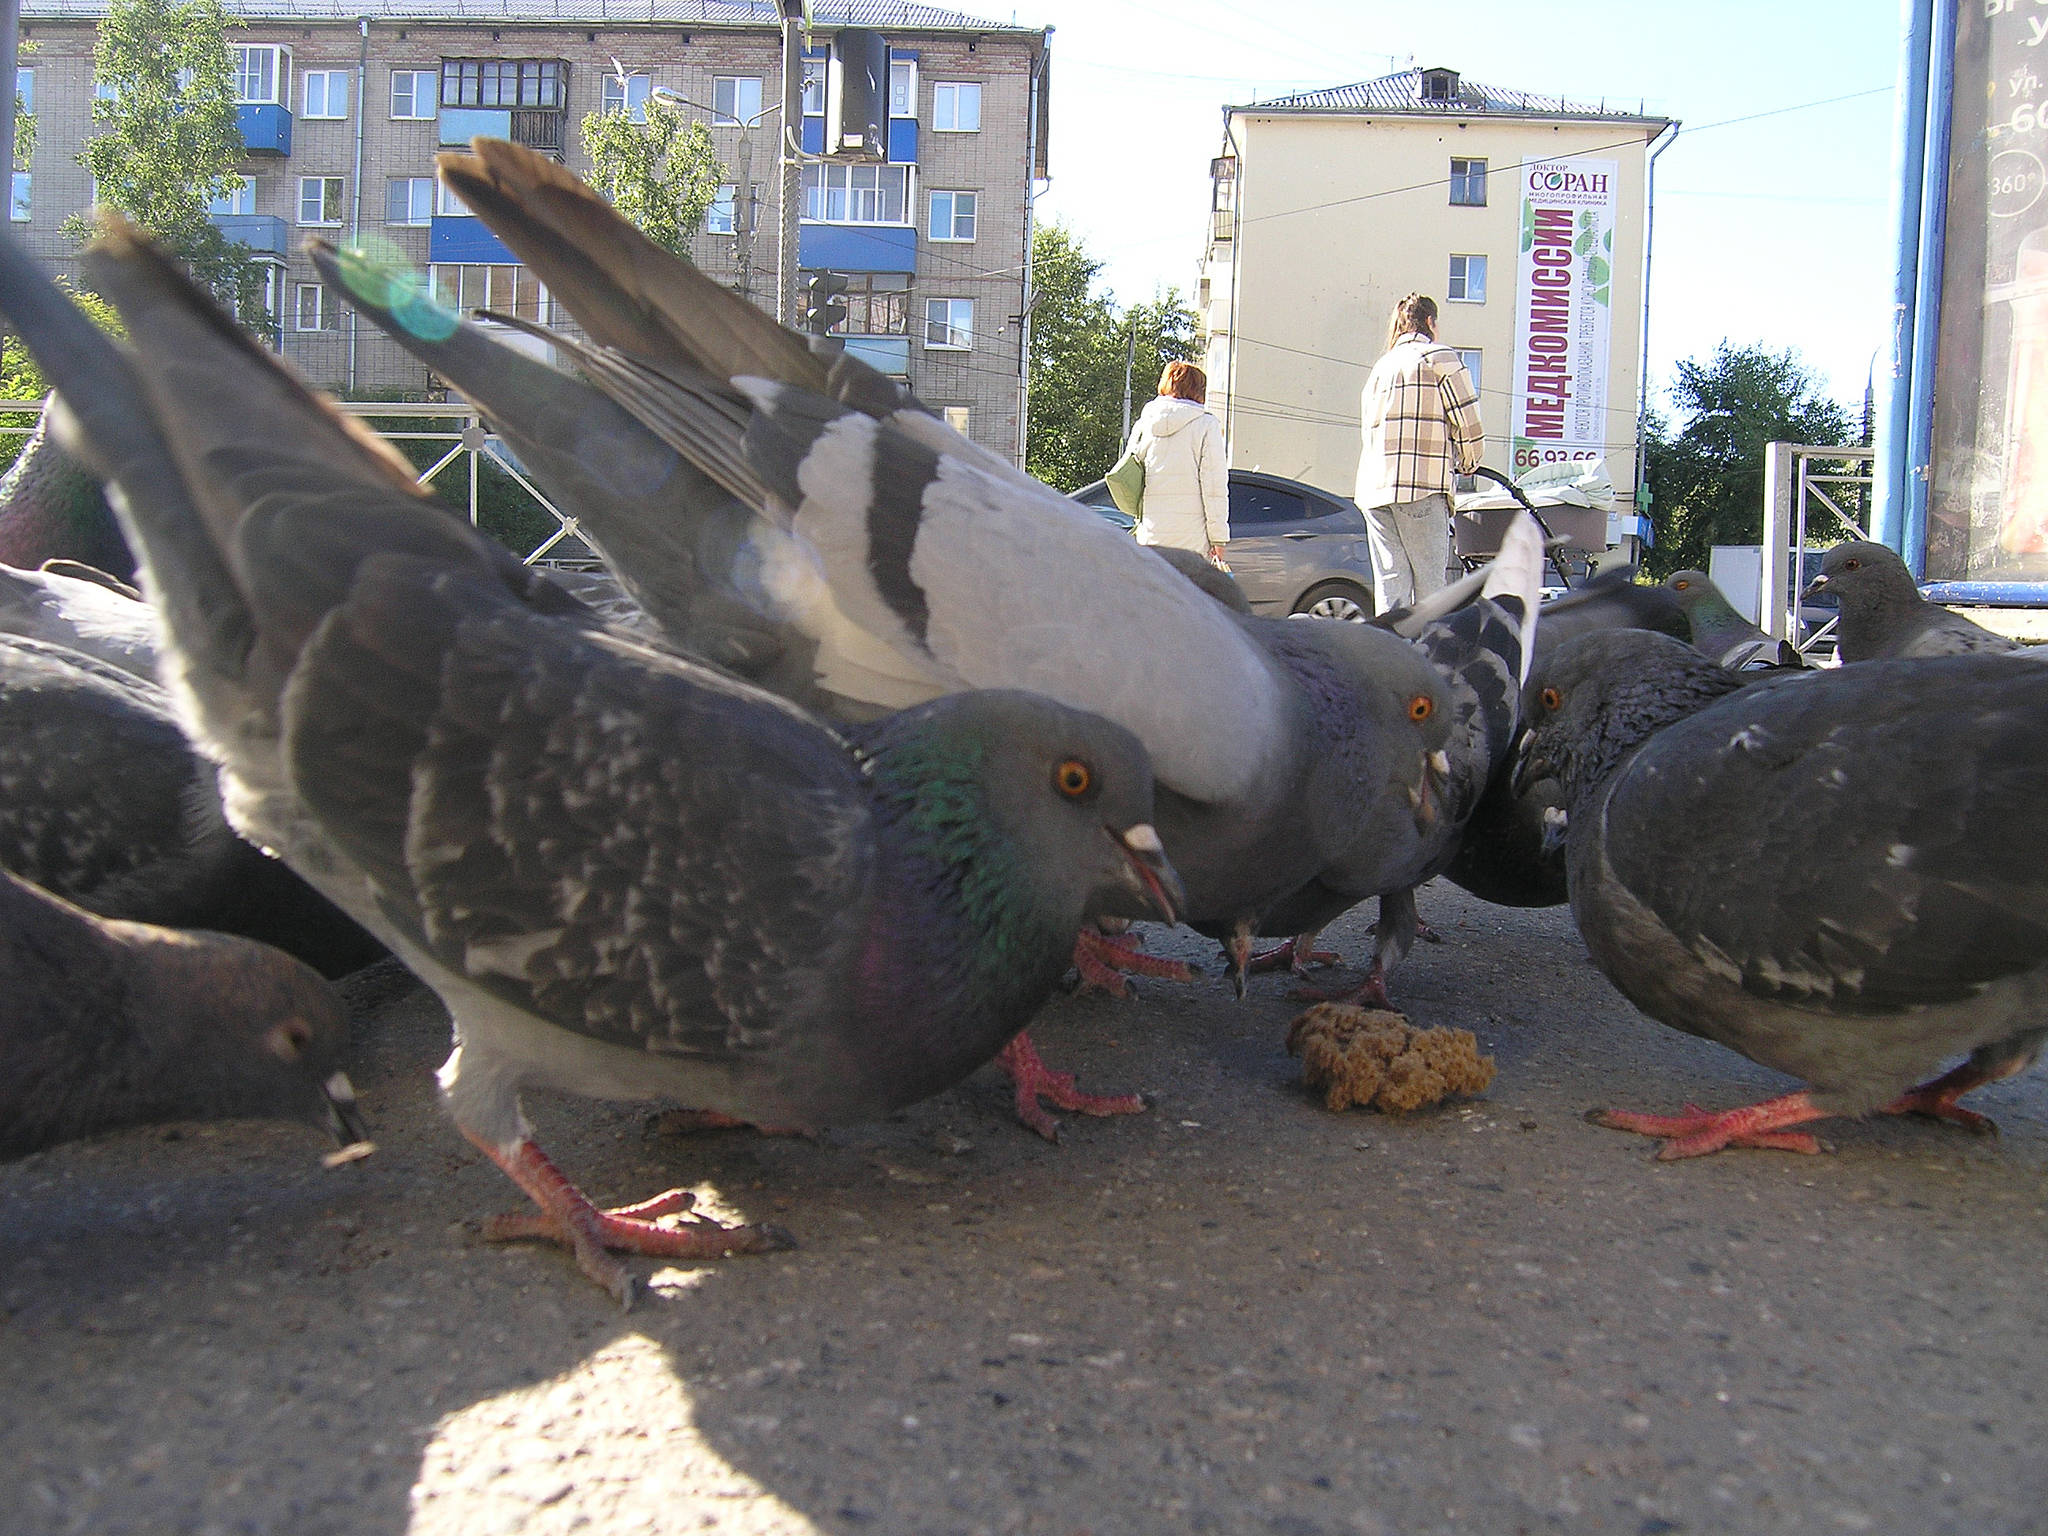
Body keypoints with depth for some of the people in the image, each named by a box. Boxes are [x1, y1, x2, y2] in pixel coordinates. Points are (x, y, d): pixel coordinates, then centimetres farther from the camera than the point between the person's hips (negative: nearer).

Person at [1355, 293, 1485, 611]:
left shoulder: (1380, 366, 23)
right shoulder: (1439, 358, 5)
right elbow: (1469, 427, 0)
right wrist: (1466, 465, 18)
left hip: (1374, 488, 6)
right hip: (1421, 488, -5)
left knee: (1389, 583, 2)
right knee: (1429, 583, -2)